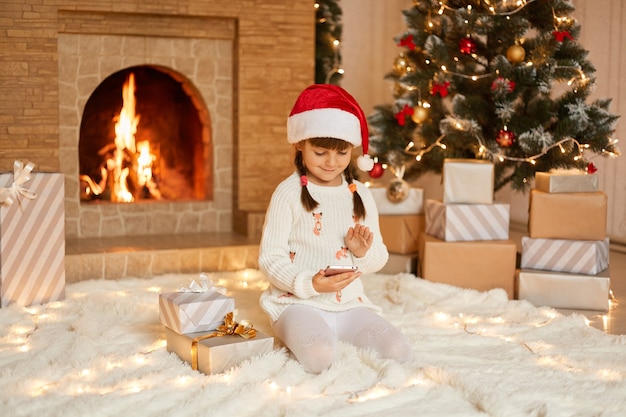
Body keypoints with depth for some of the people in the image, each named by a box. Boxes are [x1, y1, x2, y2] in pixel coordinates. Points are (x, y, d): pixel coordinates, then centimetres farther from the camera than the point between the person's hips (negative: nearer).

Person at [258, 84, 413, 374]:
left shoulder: (360, 195, 10)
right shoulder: (289, 193, -6)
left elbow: (378, 260, 15)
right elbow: (270, 258, -8)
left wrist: (364, 252, -10)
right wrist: (309, 284, -24)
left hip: (350, 304, 5)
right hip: (299, 303, -5)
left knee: (399, 352, -15)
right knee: (319, 359, -32)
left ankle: (338, 337, 7)